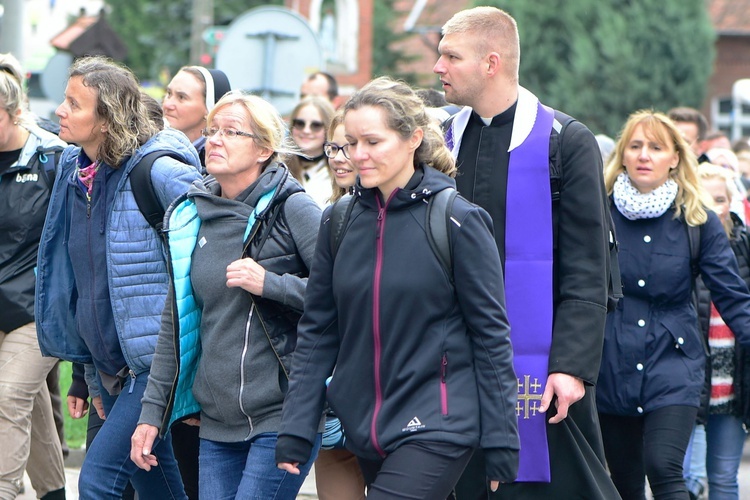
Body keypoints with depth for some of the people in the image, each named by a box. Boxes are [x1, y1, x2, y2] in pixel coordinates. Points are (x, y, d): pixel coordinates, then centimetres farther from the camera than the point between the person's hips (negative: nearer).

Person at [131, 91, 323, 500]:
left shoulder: (291, 209, -6)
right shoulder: (190, 217, 11)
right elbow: (174, 325, 17)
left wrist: (270, 284, -20)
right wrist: (152, 412, 15)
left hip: (281, 418, -6)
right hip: (217, 421, 6)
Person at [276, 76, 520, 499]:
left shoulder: (458, 221, -7)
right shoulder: (339, 223, 7)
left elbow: (491, 336, -5)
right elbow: (318, 333, 10)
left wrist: (501, 447, -7)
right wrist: (295, 432, 3)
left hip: (436, 428, -6)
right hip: (365, 430, 6)